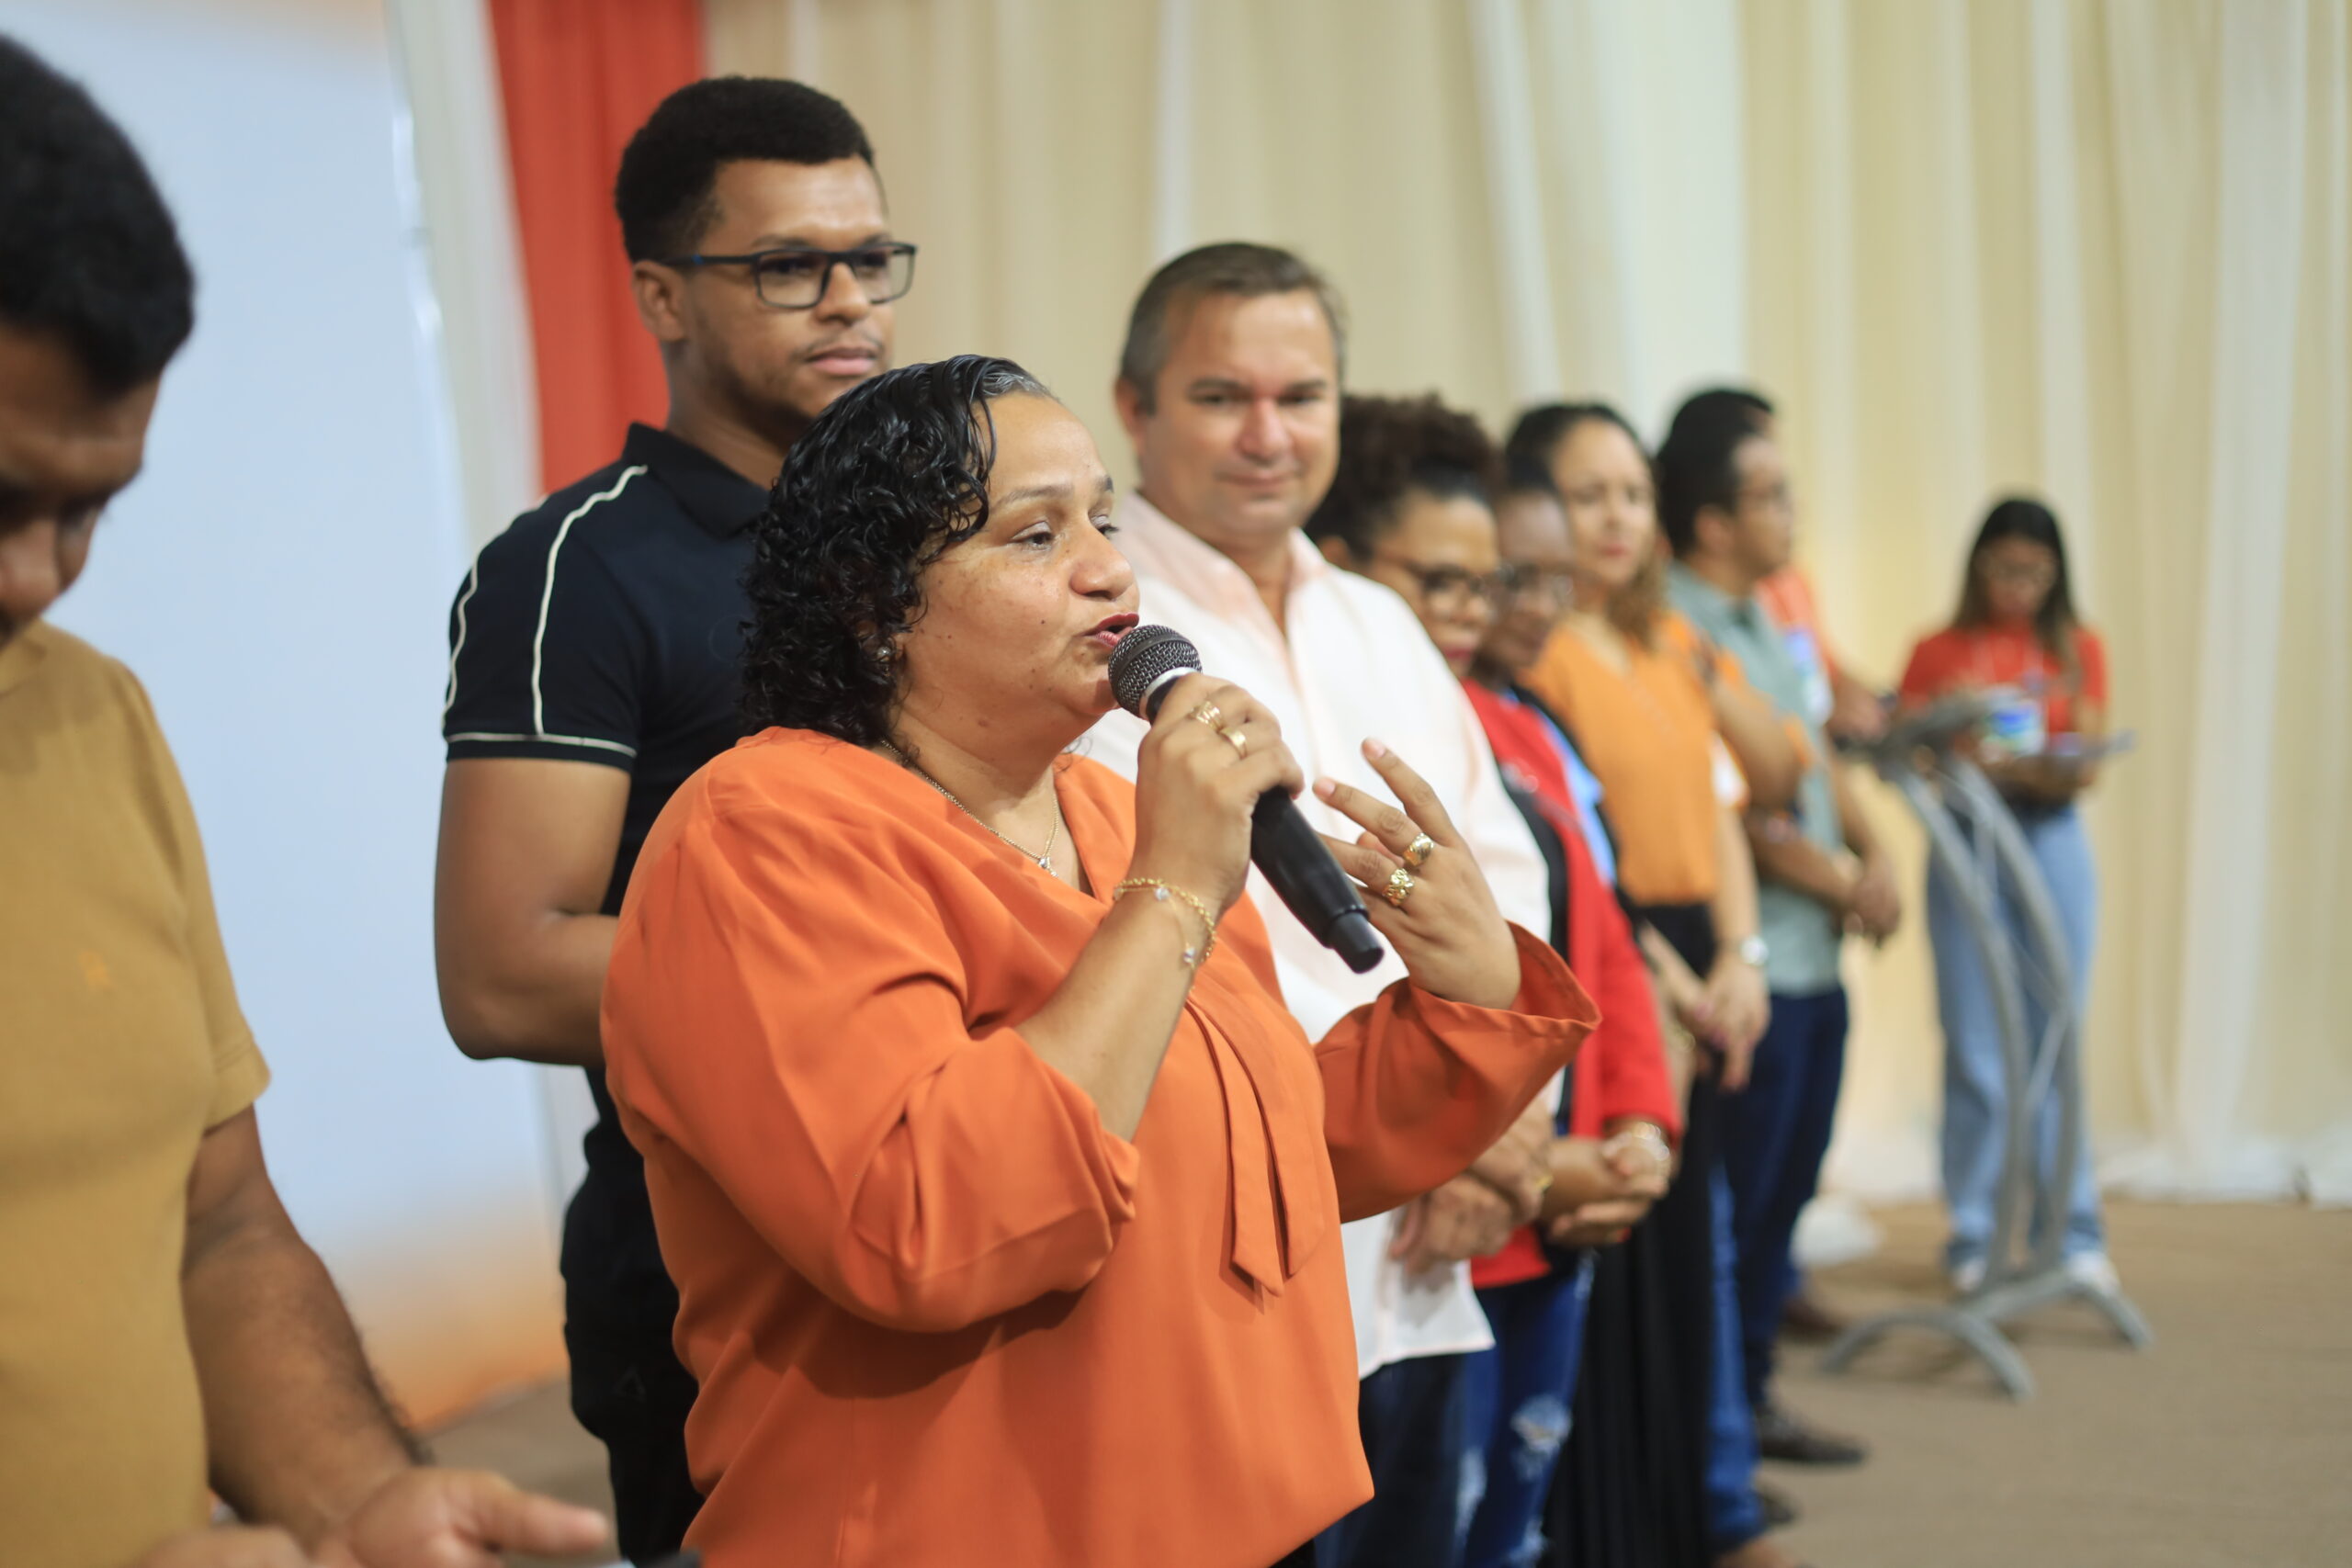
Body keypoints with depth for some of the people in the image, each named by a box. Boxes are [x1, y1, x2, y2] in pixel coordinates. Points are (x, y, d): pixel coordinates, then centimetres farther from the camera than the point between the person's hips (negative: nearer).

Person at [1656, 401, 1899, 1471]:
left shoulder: (1761, 623, 17)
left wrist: (1873, 852, 4)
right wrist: (1846, 884, -10)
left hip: (1814, 956, 9)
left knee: (1783, 1193, 15)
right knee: (1734, 1204, -3)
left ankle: (1751, 1395, 25)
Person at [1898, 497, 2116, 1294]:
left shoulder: (2077, 650, 7)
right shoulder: (1937, 653, 5)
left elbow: (2084, 771, -3)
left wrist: (2021, 765, -22)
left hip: (2050, 844, 1)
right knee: (1975, 1050, 0)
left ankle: (2073, 1234, 12)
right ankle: (1975, 1238, 8)